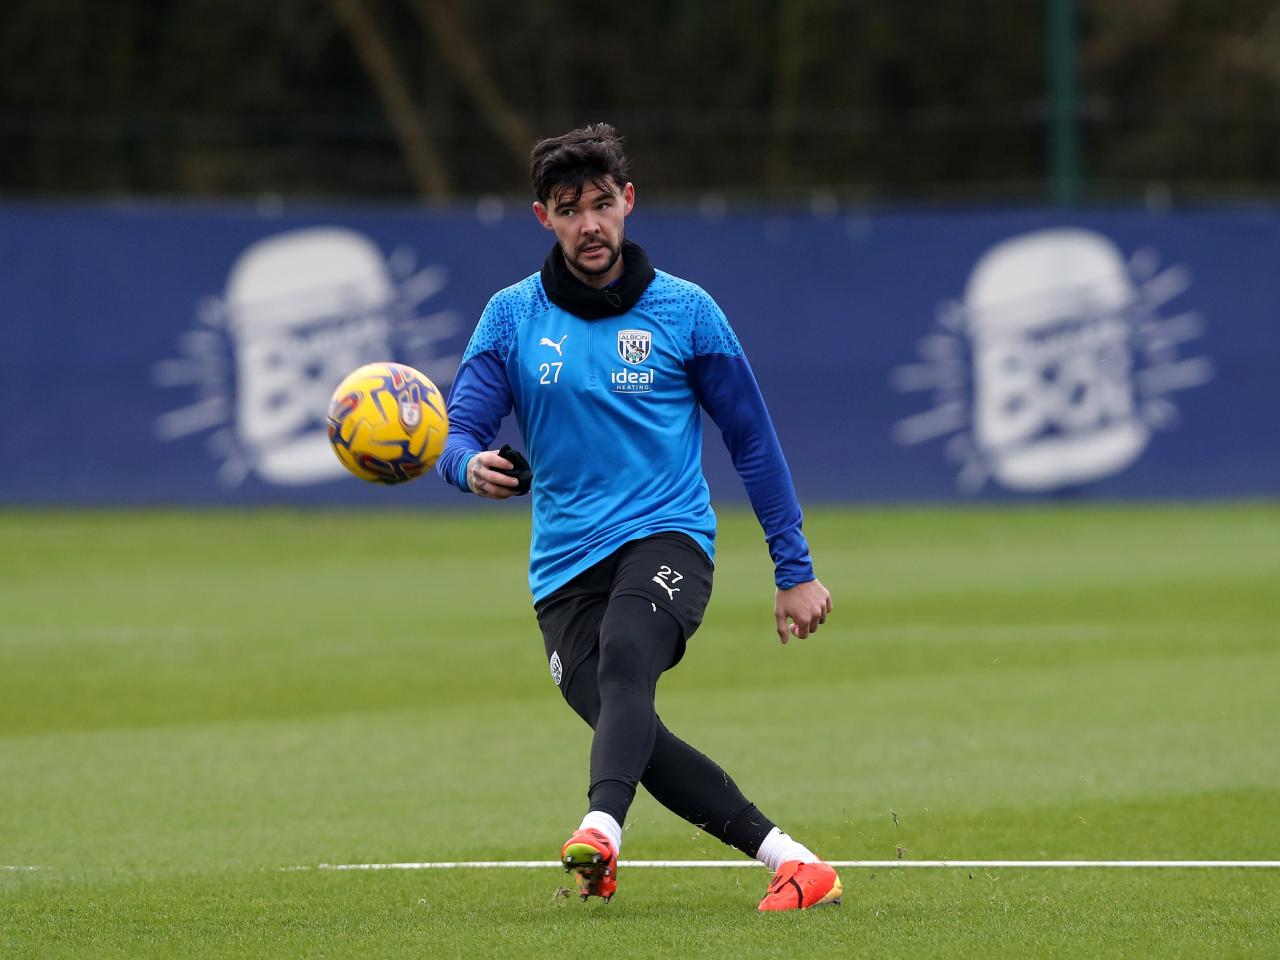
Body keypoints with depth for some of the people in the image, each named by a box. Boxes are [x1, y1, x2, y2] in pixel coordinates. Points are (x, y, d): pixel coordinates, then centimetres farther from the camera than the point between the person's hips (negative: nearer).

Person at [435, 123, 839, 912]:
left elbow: (753, 441, 10)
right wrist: (472, 465, -25)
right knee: (628, 727, -19)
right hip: (565, 564, 2)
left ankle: (602, 832, -55)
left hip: (666, 535, -2)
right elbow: (461, 431, 1)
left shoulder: (684, 312, 4)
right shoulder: (512, 316, 8)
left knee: (625, 655, -34)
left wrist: (795, 570, 9)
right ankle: (788, 861, -14)